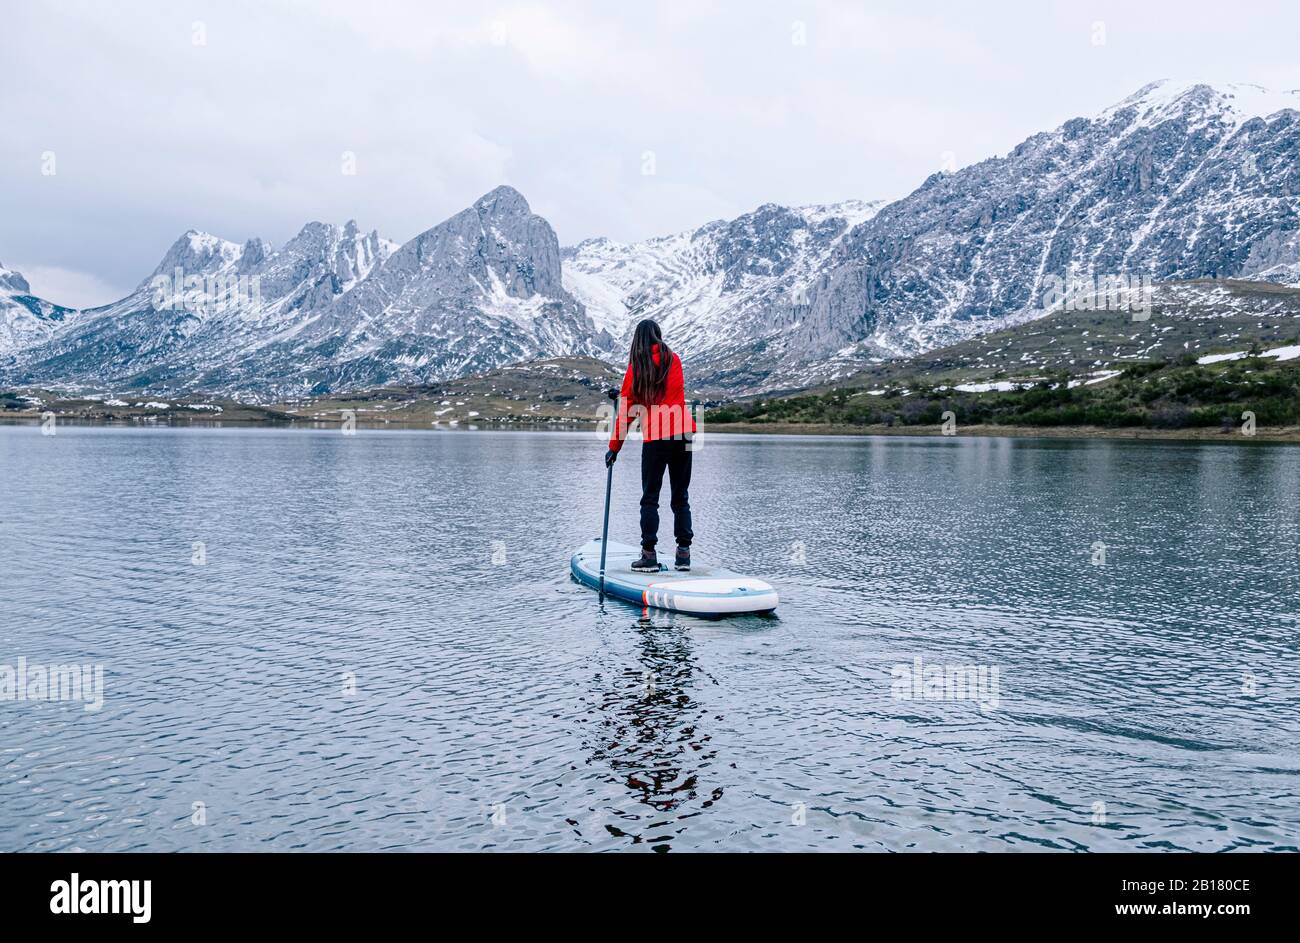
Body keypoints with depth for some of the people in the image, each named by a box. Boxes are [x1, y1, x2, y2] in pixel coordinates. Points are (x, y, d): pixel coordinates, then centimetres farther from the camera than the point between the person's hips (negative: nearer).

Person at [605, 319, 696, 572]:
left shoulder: (635, 367, 2)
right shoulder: (674, 360, 10)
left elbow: (625, 410, 4)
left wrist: (614, 447, 11)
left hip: (654, 438, -3)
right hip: (683, 434, 3)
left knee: (650, 498, 4)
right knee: (680, 497, 10)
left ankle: (649, 555, 0)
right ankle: (683, 553, 8)